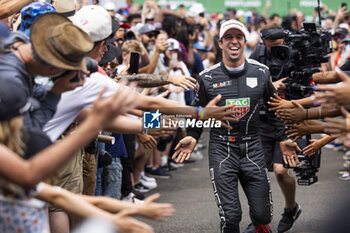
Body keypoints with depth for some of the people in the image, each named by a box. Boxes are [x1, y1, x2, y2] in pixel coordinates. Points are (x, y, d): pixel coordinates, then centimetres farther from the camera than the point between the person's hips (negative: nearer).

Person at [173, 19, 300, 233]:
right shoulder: (207, 78, -1)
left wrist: (284, 137, 14)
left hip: (253, 149, 2)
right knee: (231, 216, -11)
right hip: (221, 149, -2)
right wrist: (192, 136, -1)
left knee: (262, 215, 4)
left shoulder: (261, 73, 4)